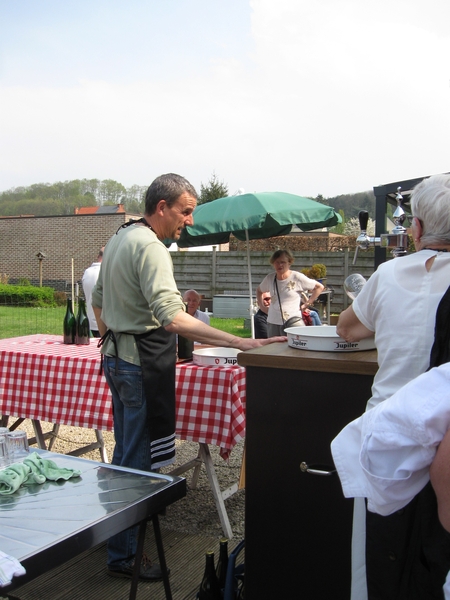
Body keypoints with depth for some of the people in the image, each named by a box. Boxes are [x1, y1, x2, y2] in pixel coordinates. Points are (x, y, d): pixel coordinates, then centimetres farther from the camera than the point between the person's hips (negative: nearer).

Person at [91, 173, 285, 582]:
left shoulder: (119, 238, 11)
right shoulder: (150, 246, -21)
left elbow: (98, 300, 21)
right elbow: (172, 319, -34)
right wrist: (239, 342, -36)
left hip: (117, 357, 11)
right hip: (143, 362, -11)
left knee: (125, 452, 22)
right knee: (138, 460, 1)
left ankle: (118, 535, 39)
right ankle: (123, 556, 14)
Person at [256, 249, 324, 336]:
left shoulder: (297, 277, -5)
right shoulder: (269, 278, 7)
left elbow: (319, 287, 2)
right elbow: (259, 290, 27)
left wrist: (307, 304, -1)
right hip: (272, 324, 4)